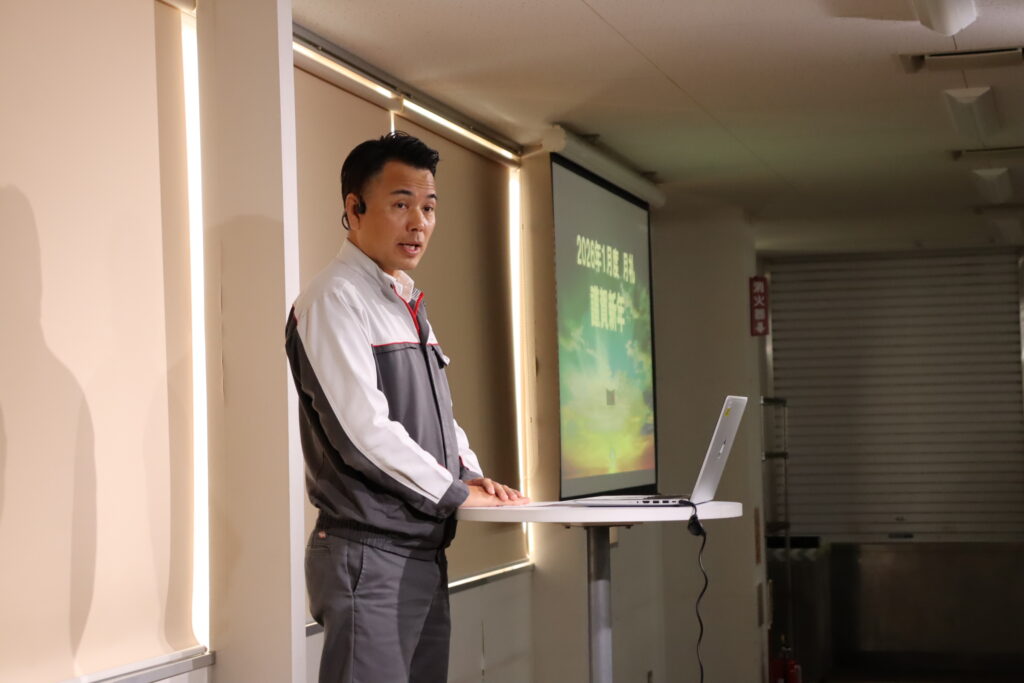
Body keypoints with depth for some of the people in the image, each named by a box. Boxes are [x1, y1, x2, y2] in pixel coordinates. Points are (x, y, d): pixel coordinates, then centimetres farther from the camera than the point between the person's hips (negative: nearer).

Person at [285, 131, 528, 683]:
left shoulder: (407, 305, 18)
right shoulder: (335, 300, -11)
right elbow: (365, 429, -19)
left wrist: (470, 472, 6)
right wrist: (457, 491, -11)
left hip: (425, 552, 9)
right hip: (368, 557, -9)